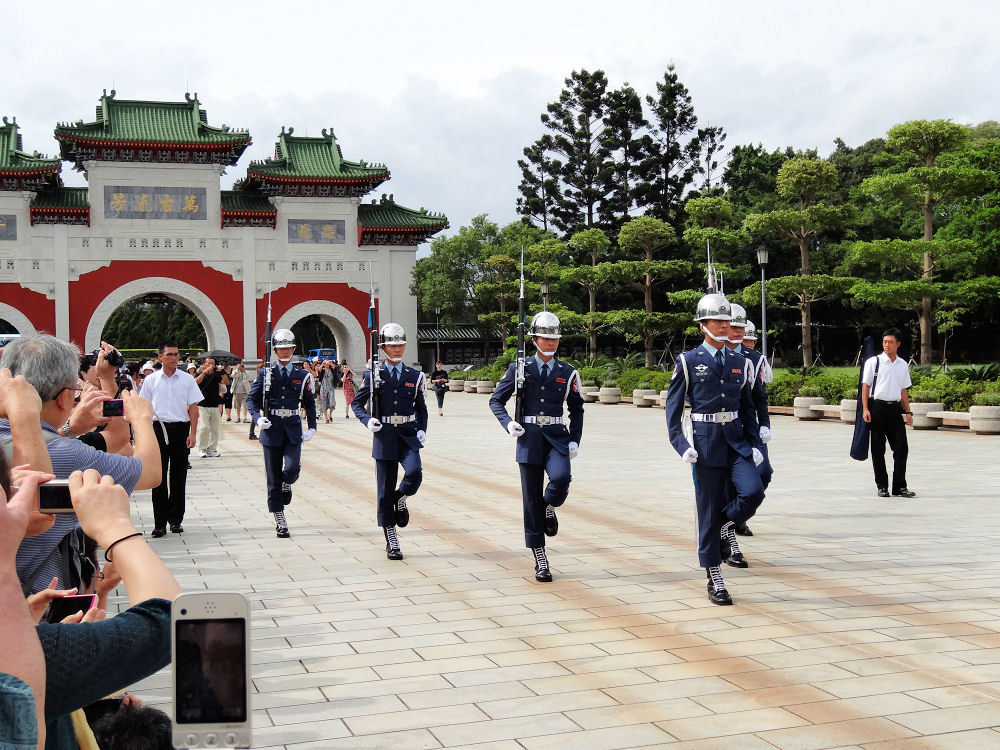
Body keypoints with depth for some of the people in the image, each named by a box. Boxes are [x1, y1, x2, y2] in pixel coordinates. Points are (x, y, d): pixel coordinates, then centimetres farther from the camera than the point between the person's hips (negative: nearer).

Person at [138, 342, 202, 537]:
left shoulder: (187, 379, 6)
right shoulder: (151, 380, 6)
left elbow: (193, 408, 5)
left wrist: (192, 433, -3)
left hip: (181, 429, 0)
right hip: (158, 428, 0)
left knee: (178, 477, 5)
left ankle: (176, 519, 16)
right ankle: (159, 522, 1)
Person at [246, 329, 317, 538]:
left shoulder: (302, 375, 8)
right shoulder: (265, 373, 5)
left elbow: (309, 403, 14)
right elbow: (251, 399, 5)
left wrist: (312, 427, 4)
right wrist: (258, 418, -13)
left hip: (293, 428, 0)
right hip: (272, 427, 0)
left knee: (292, 468, -18)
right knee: (273, 476, 2)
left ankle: (286, 485, 20)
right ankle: (280, 521, 11)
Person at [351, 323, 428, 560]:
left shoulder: (414, 376, 8)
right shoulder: (373, 375, 2)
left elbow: (421, 408, 16)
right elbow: (356, 403, 8)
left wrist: (422, 429, 0)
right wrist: (368, 421, -11)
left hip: (408, 435, 1)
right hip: (384, 436, -1)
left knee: (414, 472, -27)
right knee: (385, 491, 2)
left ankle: (401, 498, 9)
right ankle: (391, 542, 14)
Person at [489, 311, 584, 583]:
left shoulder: (567, 372, 8)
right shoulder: (519, 369, 4)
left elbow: (577, 410, 16)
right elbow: (496, 400, 8)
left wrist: (575, 440, 4)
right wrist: (508, 423, -10)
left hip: (557, 436, 1)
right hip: (529, 436, -1)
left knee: (561, 478, -28)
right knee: (531, 498, 0)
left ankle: (549, 507, 10)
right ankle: (540, 560, 10)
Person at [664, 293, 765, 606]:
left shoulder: (739, 362, 10)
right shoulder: (688, 362, -1)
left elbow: (747, 408, 15)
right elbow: (673, 409, -1)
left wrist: (754, 445, 6)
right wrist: (681, 445, -12)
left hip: (738, 441, 3)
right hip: (706, 444, -3)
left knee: (753, 491, -21)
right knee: (709, 511, 1)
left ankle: (727, 526, 12)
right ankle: (715, 582, 14)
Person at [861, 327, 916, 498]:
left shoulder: (903, 365, 13)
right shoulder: (873, 362, 0)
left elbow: (904, 390, 18)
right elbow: (865, 386, -1)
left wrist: (908, 411, 14)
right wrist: (865, 409, -9)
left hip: (895, 409, 3)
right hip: (877, 407, -3)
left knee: (901, 448, -1)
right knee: (878, 449, 3)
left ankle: (899, 487, 5)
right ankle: (882, 486, 11)